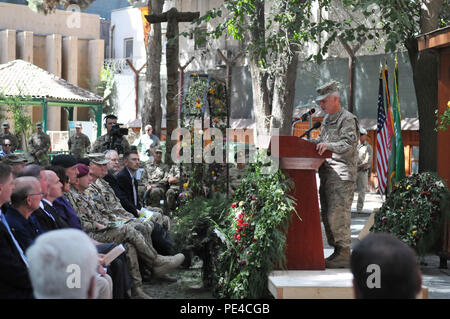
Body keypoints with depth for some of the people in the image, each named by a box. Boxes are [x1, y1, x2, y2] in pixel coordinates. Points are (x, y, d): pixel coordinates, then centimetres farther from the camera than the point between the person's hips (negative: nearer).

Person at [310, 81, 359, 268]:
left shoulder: (347, 119, -7)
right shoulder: (327, 119, 22)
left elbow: (349, 145, -18)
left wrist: (329, 146, -31)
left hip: (342, 175, -10)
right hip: (326, 174, 10)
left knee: (337, 214, -12)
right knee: (327, 215, 10)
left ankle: (344, 254, -8)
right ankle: (337, 251, 17)